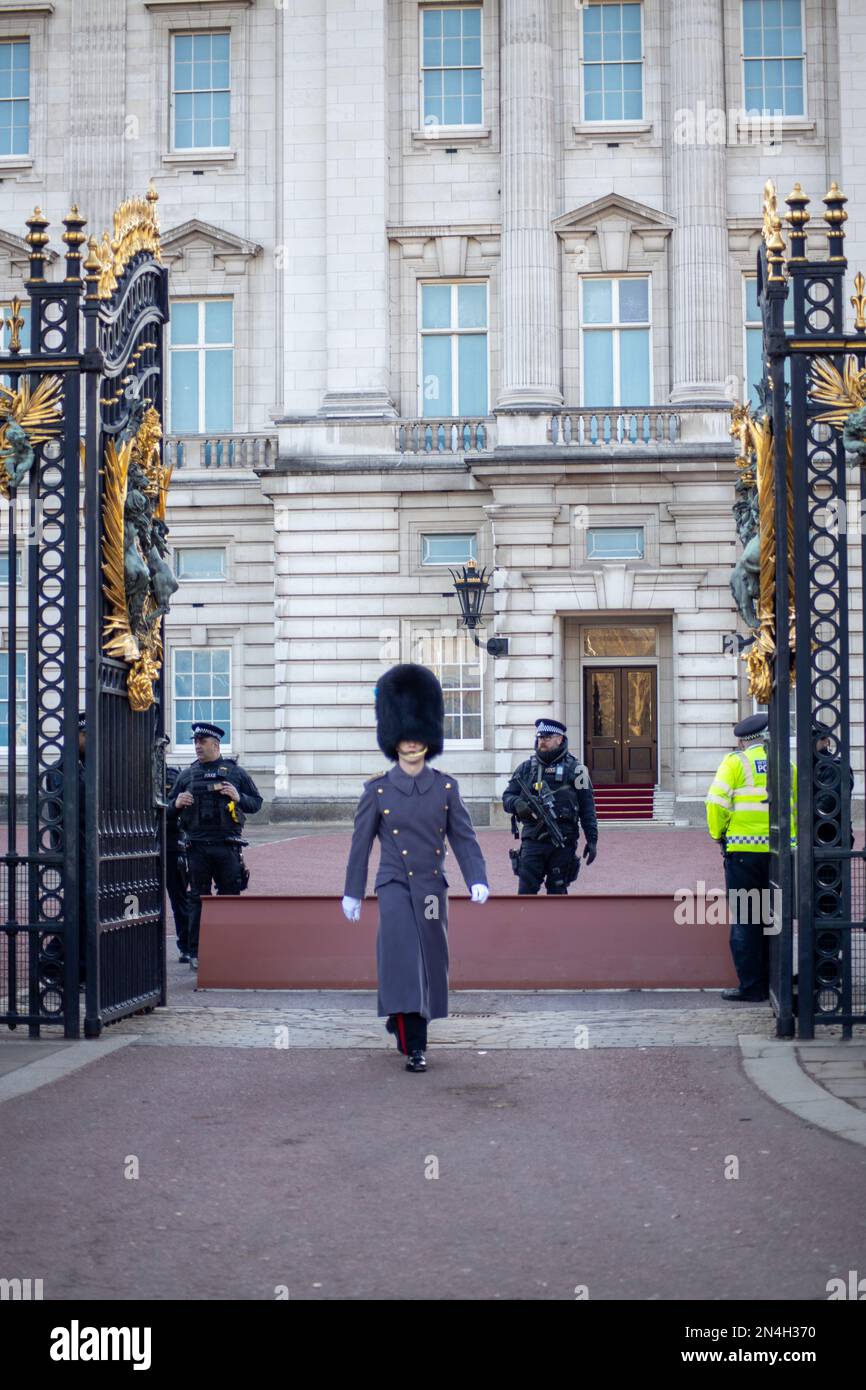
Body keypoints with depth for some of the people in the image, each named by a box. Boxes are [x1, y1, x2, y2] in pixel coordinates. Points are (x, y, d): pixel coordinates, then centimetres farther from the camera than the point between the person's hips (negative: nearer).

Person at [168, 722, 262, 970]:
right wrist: (177, 805, -5)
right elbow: (170, 814, 18)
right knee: (198, 899, 3)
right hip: (197, 846, 1)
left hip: (227, 846, -1)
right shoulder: (187, 775, 12)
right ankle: (195, 953, 8)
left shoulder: (235, 772, 8)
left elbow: (256, 803, 10)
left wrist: (238, 798, -9)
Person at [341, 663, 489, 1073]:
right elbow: (360, 843, 3)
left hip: (432, 887, 3)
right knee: (403, 956, -17)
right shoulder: (377, 789, -3)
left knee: (429, 962, 10)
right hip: (394, 885, -3)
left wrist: (477, 880, -9)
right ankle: (414, 1046, -15)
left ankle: (400, 1020, 32)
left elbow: (464, 837, 4)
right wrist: (352, 893, 5)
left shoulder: (446, 787, 2)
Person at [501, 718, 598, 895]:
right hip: (532, 840, 2)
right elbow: (507, 796, 11)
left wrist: (592, 839, -4)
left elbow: (587, 807, 2)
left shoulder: (574, 769, 3)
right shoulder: (526, 768, 11)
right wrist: (517, 804, -13)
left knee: (557, 890, 6)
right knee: (526, 890, -3)